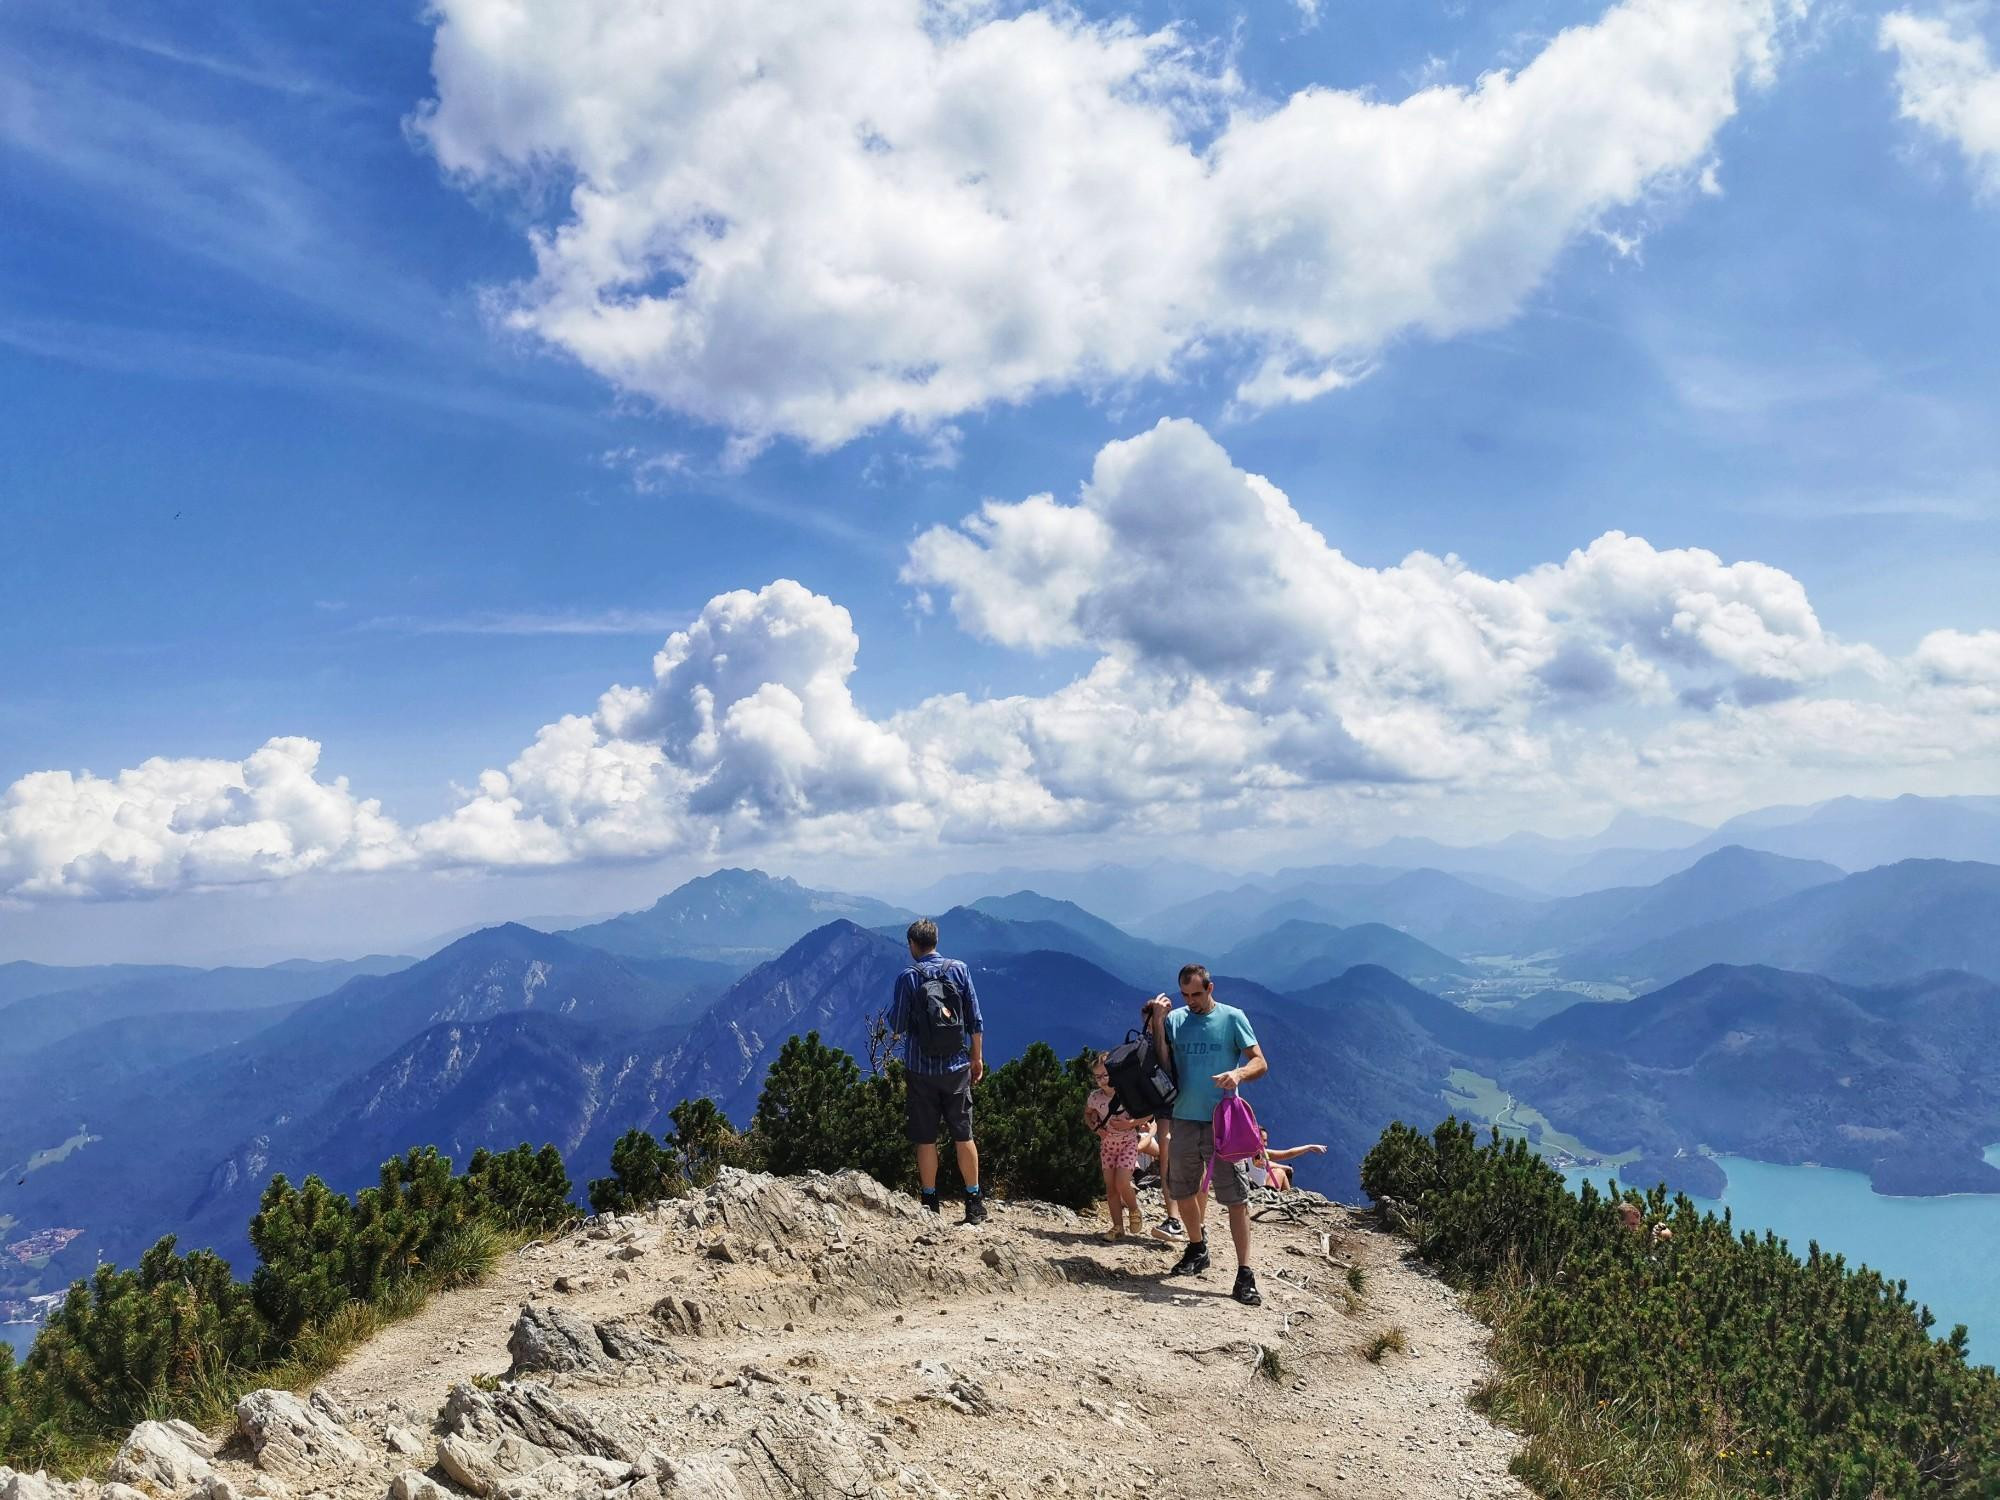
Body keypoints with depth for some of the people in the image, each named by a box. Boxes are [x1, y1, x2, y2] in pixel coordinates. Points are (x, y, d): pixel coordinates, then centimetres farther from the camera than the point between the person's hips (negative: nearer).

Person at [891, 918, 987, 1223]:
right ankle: (974, 1202, 13)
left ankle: (930, 1203, 12)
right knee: (963, 1136, 9)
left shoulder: (907, 977, -8)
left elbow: (897, 1025, -5)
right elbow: (975, 1020, 1)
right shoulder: (959, 969, 0)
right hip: (957, 1067, 2)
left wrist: (893, 1009, 16)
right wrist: (977, 1057, 11)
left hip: (921, 1069, -2)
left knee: (925, 1140, 7)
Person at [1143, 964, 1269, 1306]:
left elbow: (1260, 1063, -5)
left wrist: (1238, 1074, -25)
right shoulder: (1174, 1020, 5)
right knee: (1182, 1192, 16)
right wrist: (1157, 1022, -10)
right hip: (1184, 1119, 4)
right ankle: (1197, 1249, 38)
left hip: (1223, 1121, -4)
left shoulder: (1232, 1018, -2)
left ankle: (1245, 1274, -3)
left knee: (1236, 1197, -6)